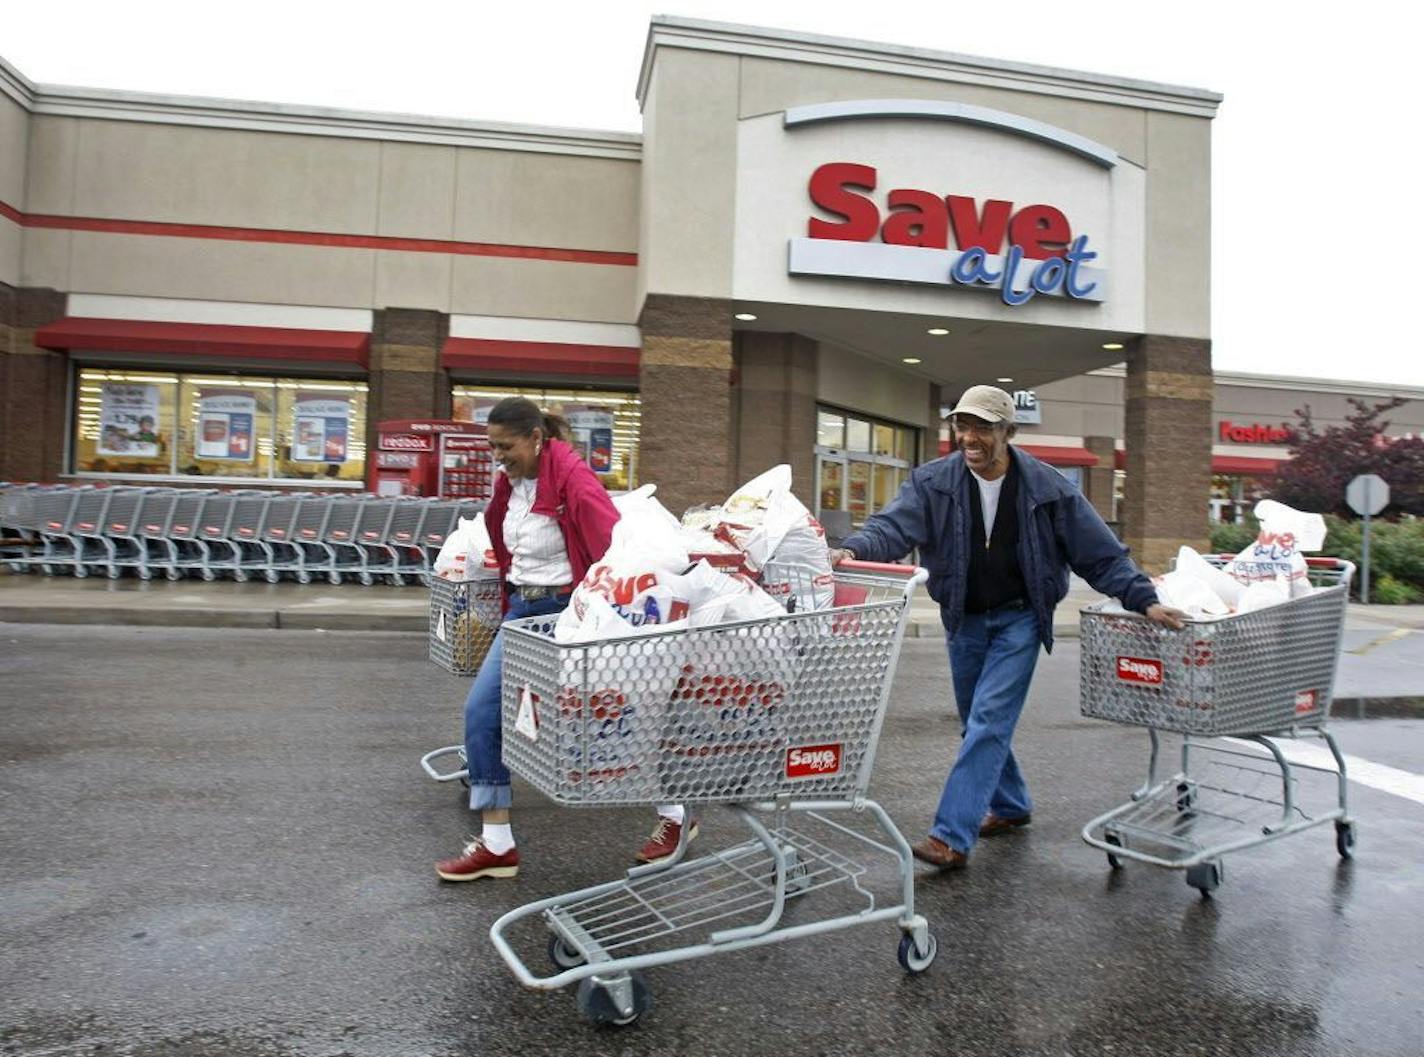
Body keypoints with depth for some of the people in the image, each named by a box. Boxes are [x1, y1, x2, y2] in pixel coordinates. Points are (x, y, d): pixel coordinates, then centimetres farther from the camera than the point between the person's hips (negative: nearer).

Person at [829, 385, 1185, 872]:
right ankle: (1010, 805, 37)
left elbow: (1102, 554, -4)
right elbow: (893, 526, -22)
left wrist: (1146, 601, -11)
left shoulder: (1048, 488, -10)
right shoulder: (933, 482, -8)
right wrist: (852, 550, -42)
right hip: (963, 619, 3)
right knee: (978, 724, 14)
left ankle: (952, 837, -11)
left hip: (1019, 618, -3)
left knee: (989, 722, -12)